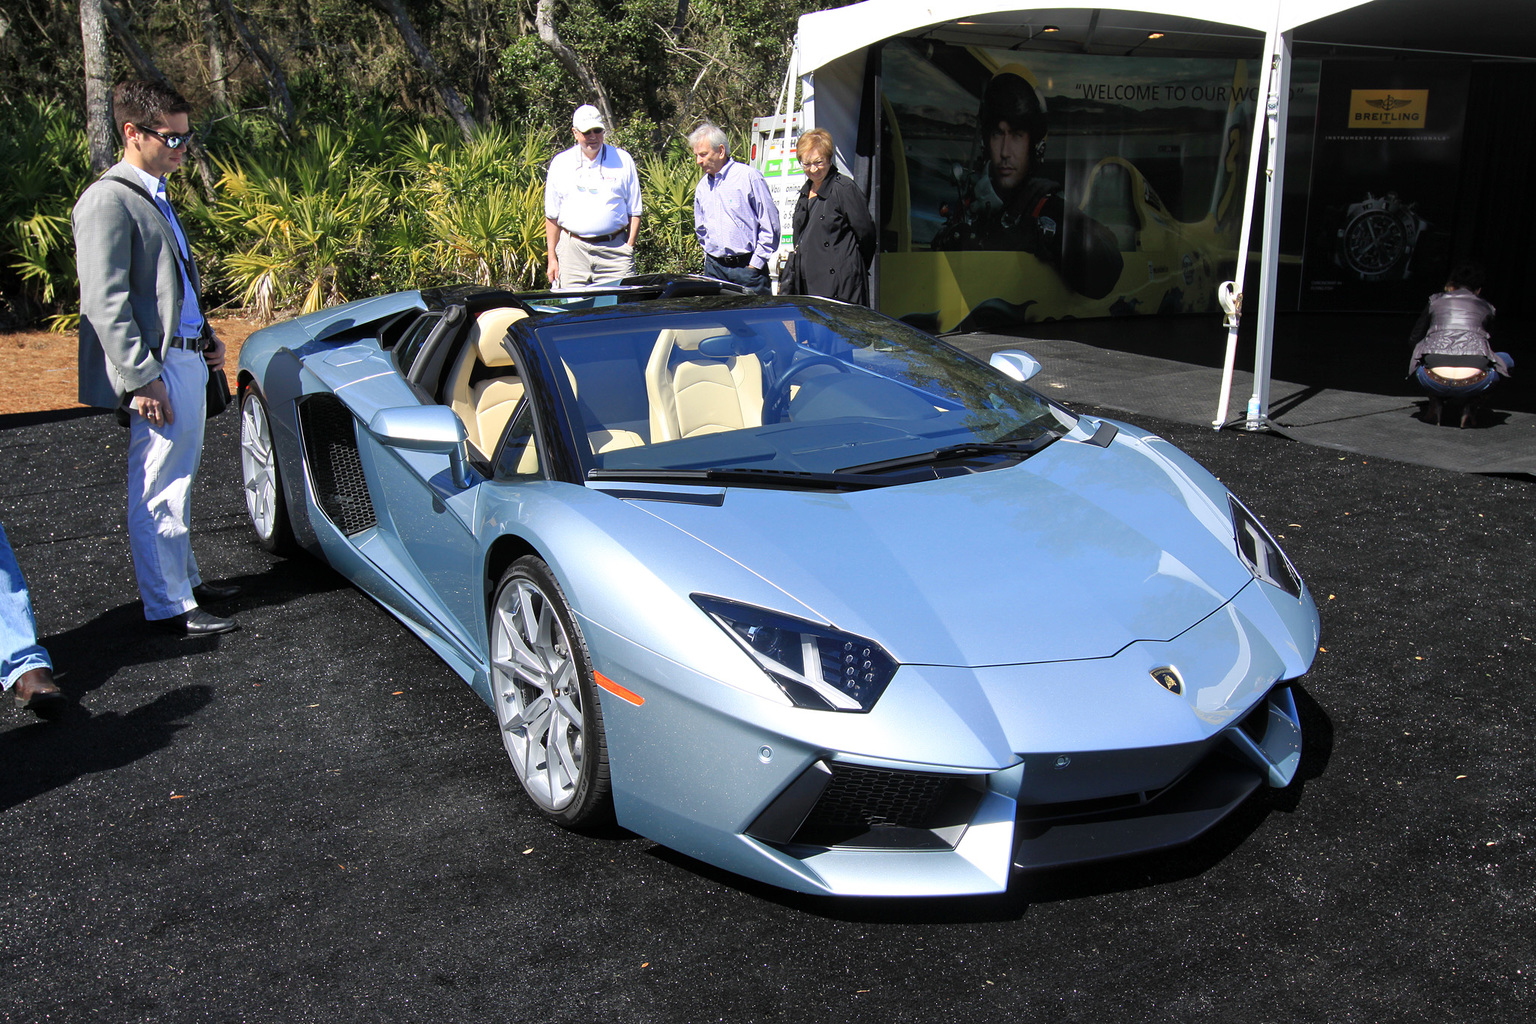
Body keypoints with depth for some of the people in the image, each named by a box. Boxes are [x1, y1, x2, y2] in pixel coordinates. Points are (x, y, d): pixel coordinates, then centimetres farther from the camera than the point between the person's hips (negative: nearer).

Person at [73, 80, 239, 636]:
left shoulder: (155, 197, 18)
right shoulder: (108, 201, -12)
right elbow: (105, 303, -18)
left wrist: (206, 337, 19)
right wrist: (142, 378, -21)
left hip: (187, 359, 10)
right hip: (158, 369, -10)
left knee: (178, 482, 19)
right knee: (158, 493, -3)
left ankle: (185, 579, 31)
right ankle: (170, 606, 4)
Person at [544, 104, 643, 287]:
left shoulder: (622, 160, 7)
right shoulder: (560, 163, 9)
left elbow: (634, 212, 7)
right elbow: (551, 215, 11)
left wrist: (629, 248, -3)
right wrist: (552, 257, 5)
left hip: (613, 249, -1)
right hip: (572, 249, 1)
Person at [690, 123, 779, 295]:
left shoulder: (748, 176, -5)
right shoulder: (702, 187, 13)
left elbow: (770, 227, -6)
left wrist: (755, 263, -7)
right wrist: (710, 262, 16)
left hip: (746, 267, -5)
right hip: (714, 268, 5)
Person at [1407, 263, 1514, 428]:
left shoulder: (1436, 300, 23)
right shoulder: (1486, 307, 25)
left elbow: (1414, 339, 32)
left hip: (1433, 381, 1)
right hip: (1475, 382, -1)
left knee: (1414, 356, 34)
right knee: (1505, 358, 31)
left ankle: (1435, 403, 15)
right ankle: (1470, 405, 12)